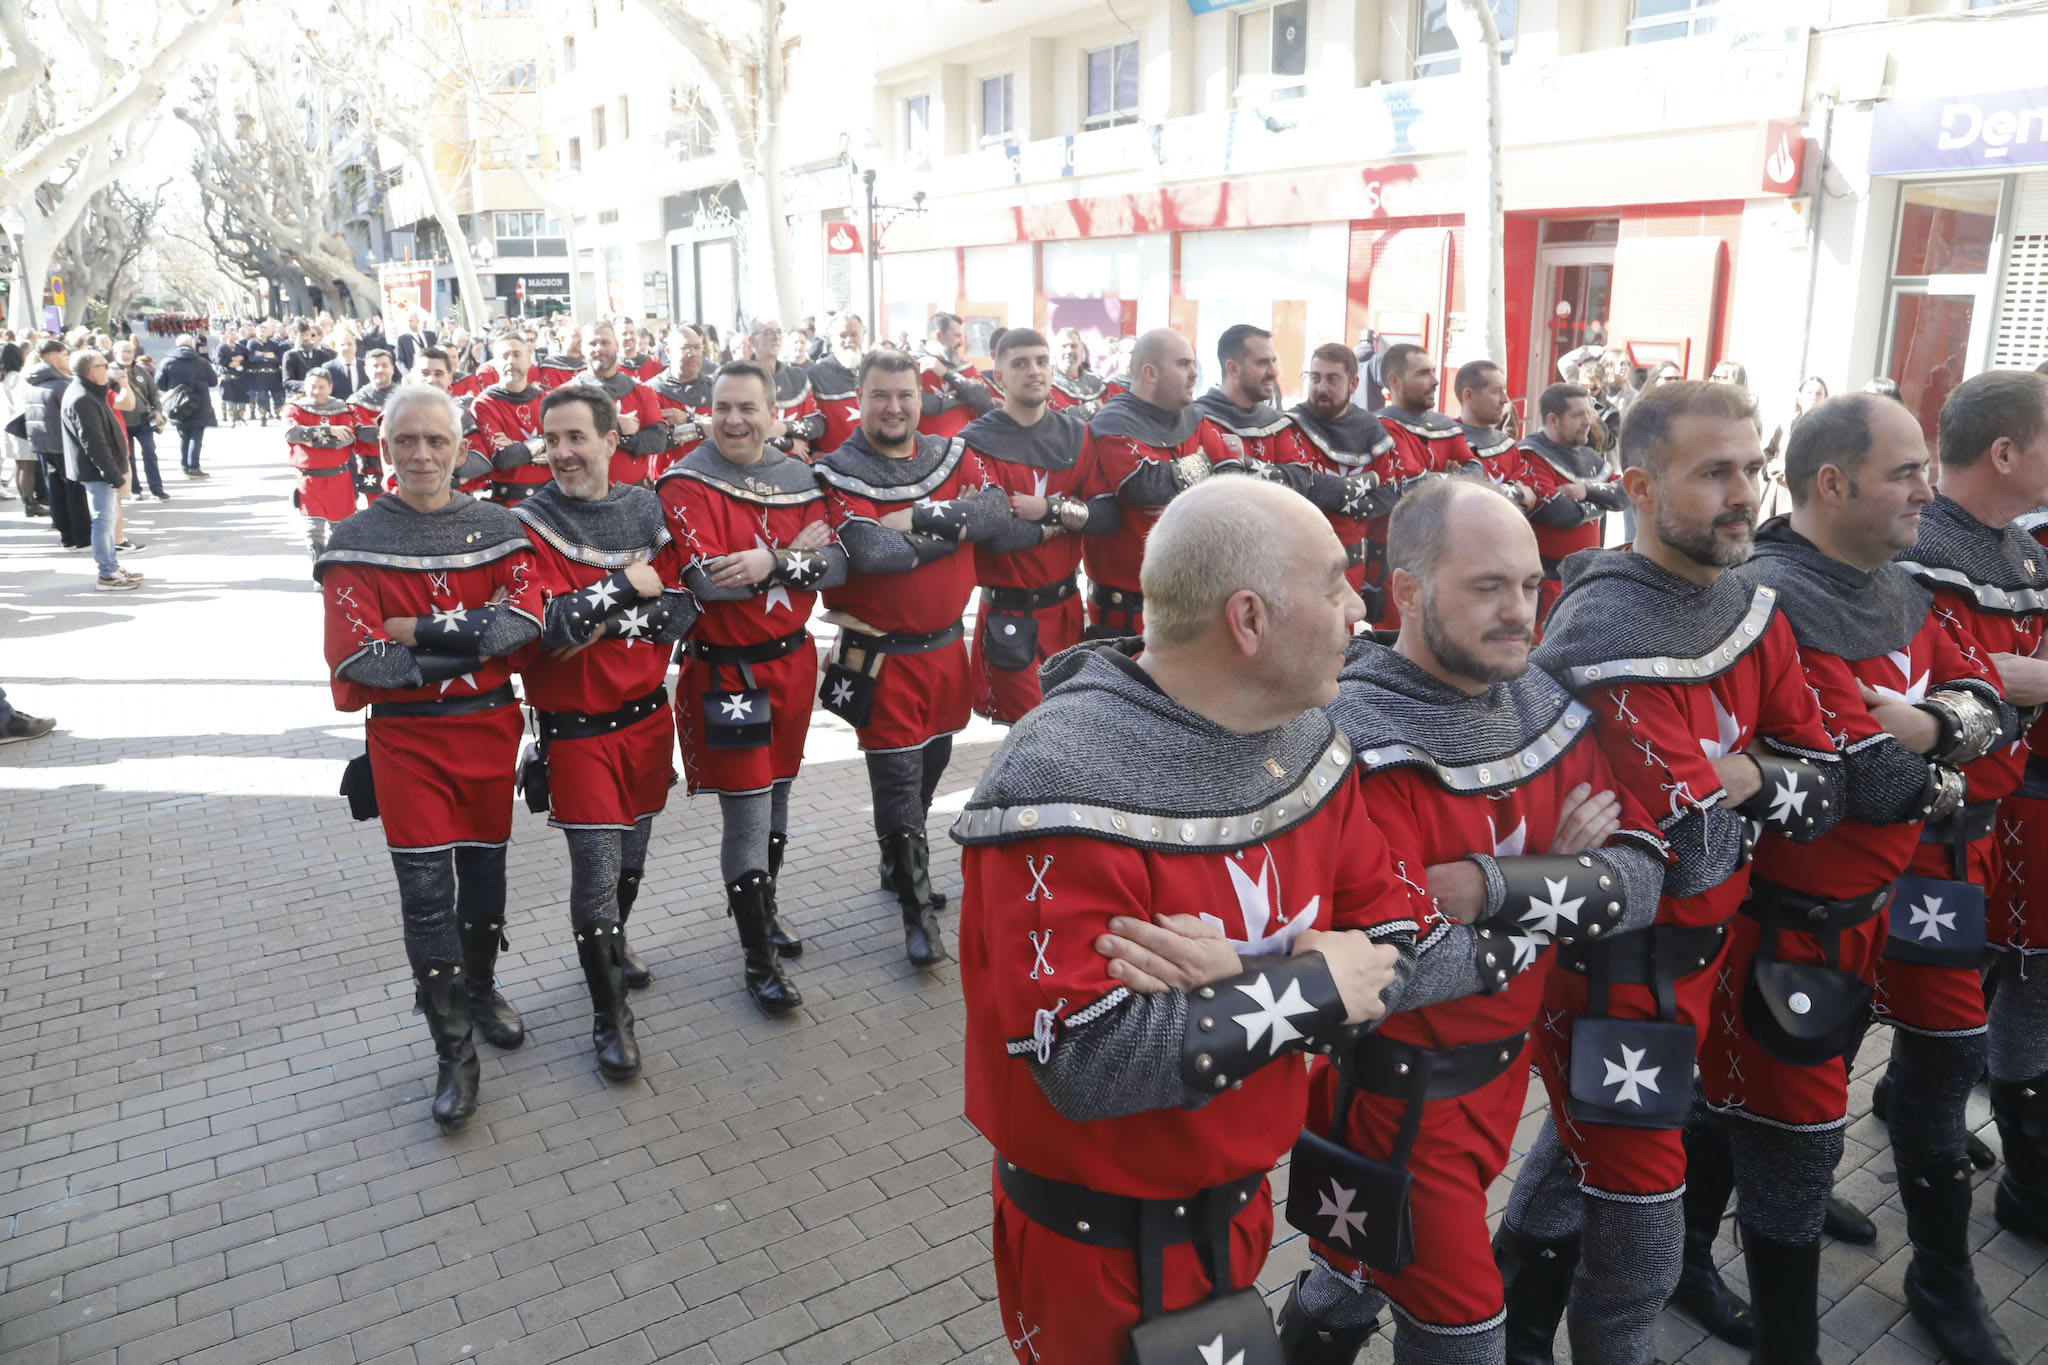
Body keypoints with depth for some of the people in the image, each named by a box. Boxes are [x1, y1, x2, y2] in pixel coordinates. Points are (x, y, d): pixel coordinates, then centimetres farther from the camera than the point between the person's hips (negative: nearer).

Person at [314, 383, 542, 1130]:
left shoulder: (497, 527, 2)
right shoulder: (355, 542, -4)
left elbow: (524, 619, -13)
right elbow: (357, 657, -14)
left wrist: (421, 631, -19)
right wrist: (471, 636, -15)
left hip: (490, 728, 2)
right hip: (406, 738, -2)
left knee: (485, 870, 15)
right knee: (426, 892, -2)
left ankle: (481, 991, 40)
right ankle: (454, 1053, 10)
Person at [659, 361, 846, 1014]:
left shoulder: (798, 478, 6)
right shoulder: (686, 484, -11)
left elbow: (837, 564, -4)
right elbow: (705, 578, -25)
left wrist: (768, 562, -21)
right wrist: (795, 554, -17)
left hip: (793, 660, 6)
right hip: (725, 671, -5)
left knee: (776, 796, 19)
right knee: (746, 814, -2)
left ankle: (764, 909, 42)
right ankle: (758, 961, 11)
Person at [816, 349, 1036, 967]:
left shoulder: (953, 457, 3)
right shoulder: (838, 472, -10)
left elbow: (998, 514, -14)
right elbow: (867, 551, -26)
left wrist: (919, 519, -25)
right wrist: (955, 528, -16)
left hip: (947, 648, 5)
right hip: (880, 656, -5)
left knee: (930, 763, 19)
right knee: (897, 777, 0)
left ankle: (897, 863, 43)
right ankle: (917, 907, 14)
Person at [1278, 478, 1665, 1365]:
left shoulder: (1544, 705, -2)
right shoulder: (1353, 747, -25)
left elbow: (1641, 881, -9)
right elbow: (1395, 971, -30)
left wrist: (1492, 886, -25)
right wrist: (1558, 894, -19)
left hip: (1501, 1072, 7)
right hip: (1390, 1097, -6)